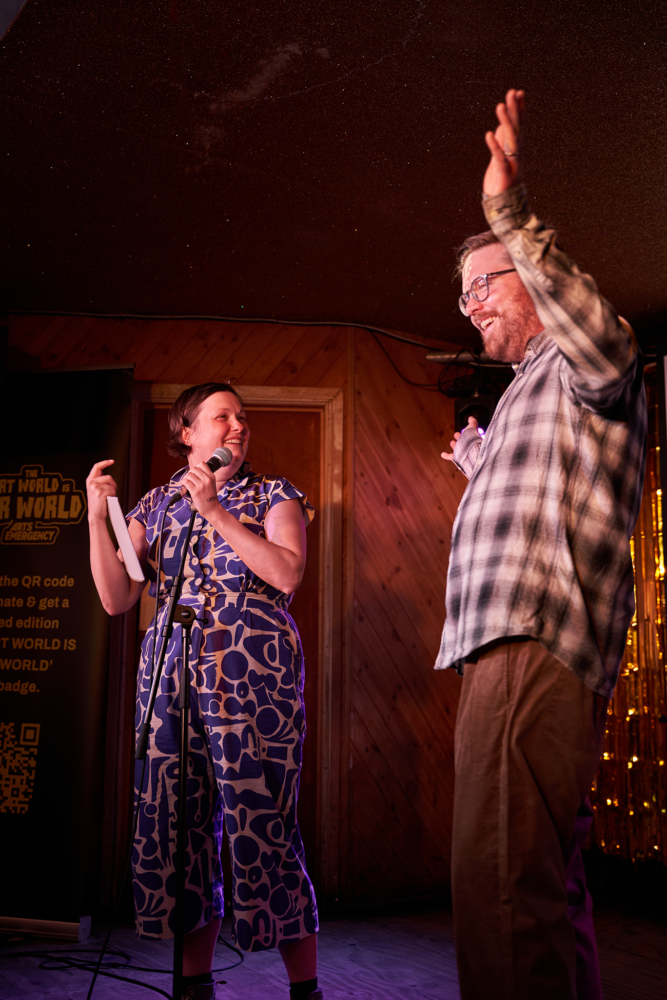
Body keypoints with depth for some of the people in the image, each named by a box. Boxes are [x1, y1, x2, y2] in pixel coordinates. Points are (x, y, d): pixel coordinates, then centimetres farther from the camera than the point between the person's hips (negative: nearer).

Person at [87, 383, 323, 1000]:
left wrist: (215, 510, -11)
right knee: (176, 829, 4)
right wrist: (98, 519, -2)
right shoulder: (156, 505, 16)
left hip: (252, 677, -4)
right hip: (172, 676, 4)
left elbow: (287, 572, -10)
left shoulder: (273, 495, 8)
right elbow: (118, 599, 9)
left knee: (261, 829, -7)